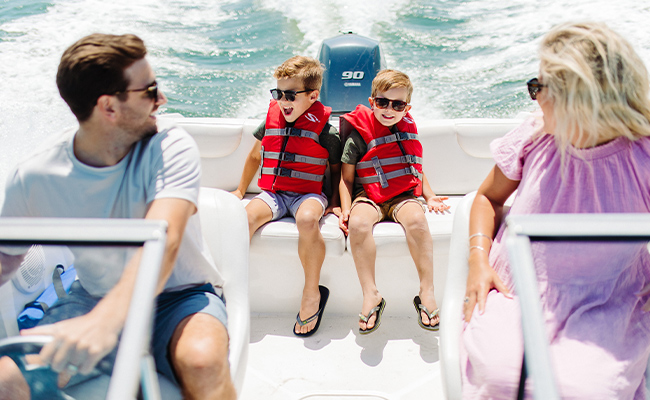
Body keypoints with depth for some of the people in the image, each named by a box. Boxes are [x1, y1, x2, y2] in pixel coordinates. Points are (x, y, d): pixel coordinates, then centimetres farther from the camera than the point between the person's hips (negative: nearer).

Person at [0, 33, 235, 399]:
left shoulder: (171, 149, -18)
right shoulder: (33, 179, -9)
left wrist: (107, 319, -51)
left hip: (179, 296, -2)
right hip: (95, 298, 3)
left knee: (203, 360, -36)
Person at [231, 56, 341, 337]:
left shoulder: (326, 131, -3)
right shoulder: (272, 121, 10)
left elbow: (338, 170, 8)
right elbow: (255, 156, 25)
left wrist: (334, 203, -1)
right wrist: (240, 190, 30)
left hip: (309, 194, -3)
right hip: (274, 193, 4)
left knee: (307, 219, -39)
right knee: (245, 217, -29)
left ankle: (312, 293, -21)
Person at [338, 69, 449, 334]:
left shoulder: (408, 131, 13)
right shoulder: (358, 136, -1)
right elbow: (346, 178, 2)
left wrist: (430, 196, 14)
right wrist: (345, 208, -10)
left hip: (403, 196, 2)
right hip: (369, 197, -2)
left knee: (416, 220, -32)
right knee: (358, 224, -36)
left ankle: (427, 292, -23)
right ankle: (371, 295, -25)